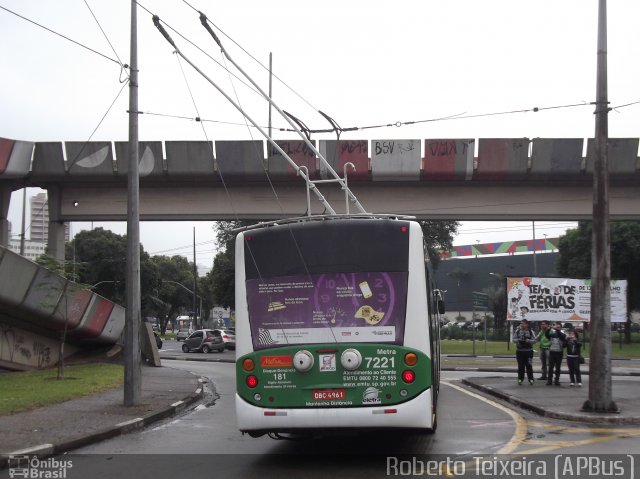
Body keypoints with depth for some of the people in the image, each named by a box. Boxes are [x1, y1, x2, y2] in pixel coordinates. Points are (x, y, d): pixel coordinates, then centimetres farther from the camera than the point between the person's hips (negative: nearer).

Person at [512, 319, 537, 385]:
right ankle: (520, 379, 11)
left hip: (528, 351, -1)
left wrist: (528, 340, -18)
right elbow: (513, 339, 5)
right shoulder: (517, 331, 5)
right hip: (519, 351, 1)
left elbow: (534, 340, -1)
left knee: (529, 365, -2)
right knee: (520, 366, 3)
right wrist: (519, 340, -15)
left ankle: (531, 379, 6)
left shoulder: (530, 332, 1)